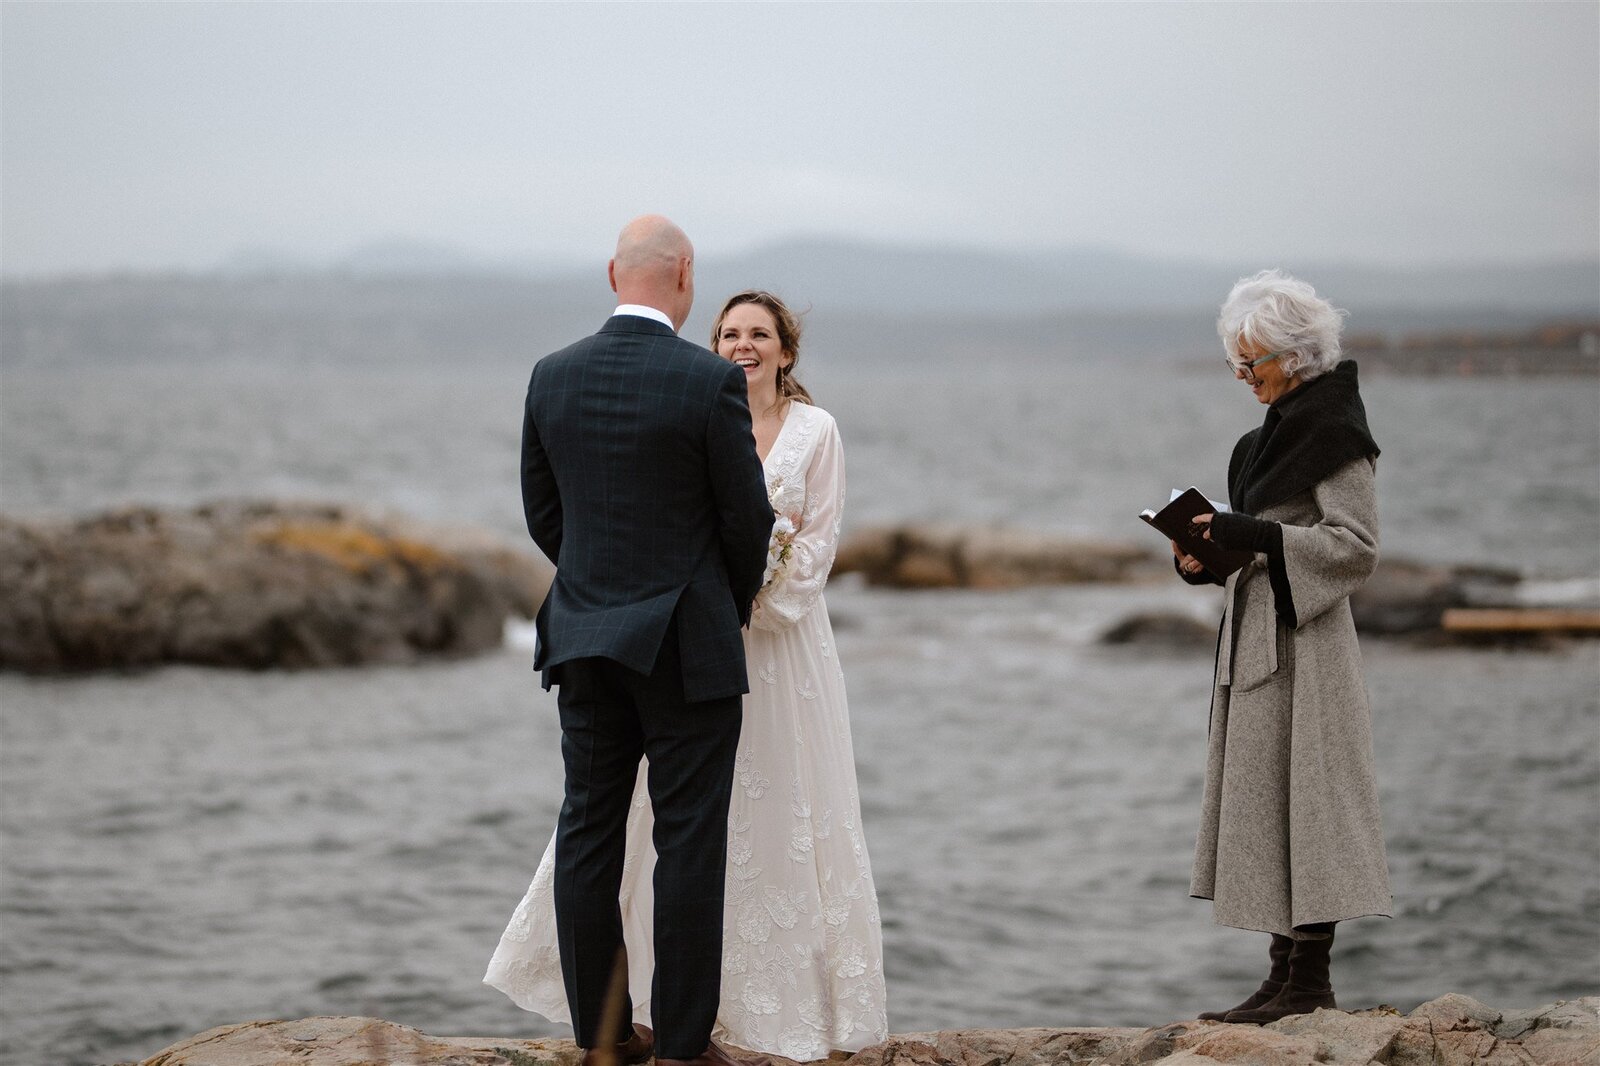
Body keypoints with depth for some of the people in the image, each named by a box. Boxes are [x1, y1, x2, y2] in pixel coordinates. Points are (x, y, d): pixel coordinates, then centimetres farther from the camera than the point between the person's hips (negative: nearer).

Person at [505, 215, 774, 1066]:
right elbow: (748, 518, -6)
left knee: (588, 833, 10)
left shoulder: (552, 376, 1)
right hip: (689, 644, -5)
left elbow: (542, 513, 9)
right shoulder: (711, 382, -13)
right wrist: (734, 604, 14)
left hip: (584, 641, 5)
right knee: (689, 841, 1)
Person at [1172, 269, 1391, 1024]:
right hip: (1258, 641, 10)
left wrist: (1253, 535, -22)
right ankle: (1286, 975, 13)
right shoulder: (1276, 433, 16)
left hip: (1304, 646, -10)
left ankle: (1310, 978, -4)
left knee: (1303, 797, -8)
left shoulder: (1333, 432, -12)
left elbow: (1355, 546, -17)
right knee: (1263, 806, 9)